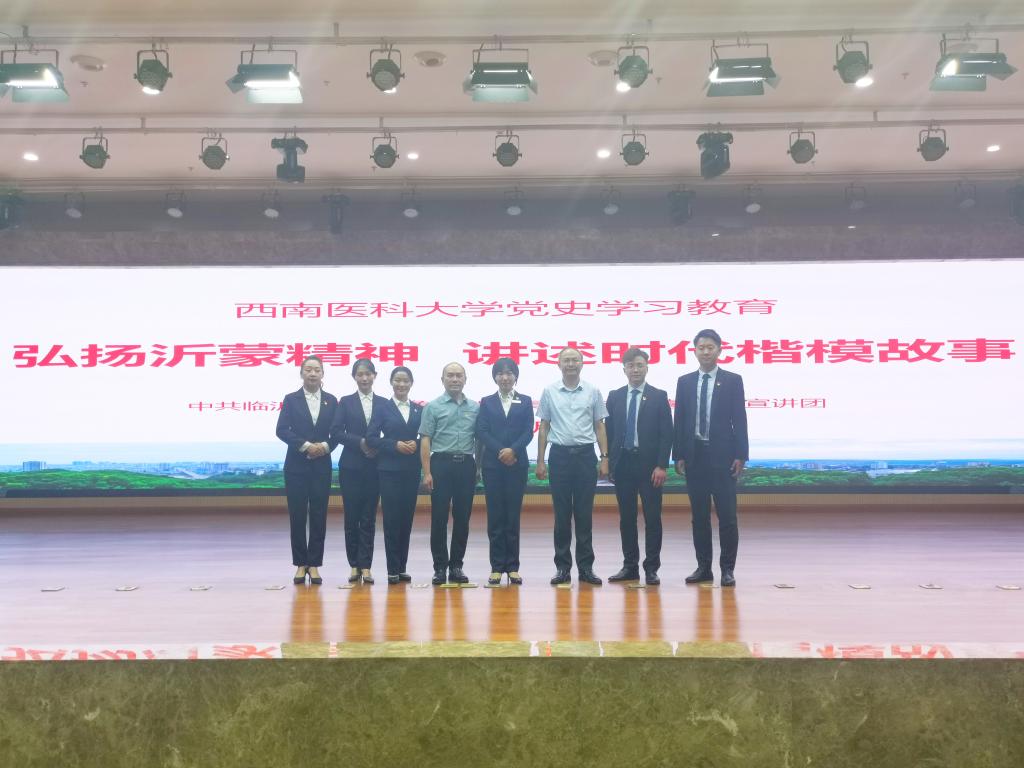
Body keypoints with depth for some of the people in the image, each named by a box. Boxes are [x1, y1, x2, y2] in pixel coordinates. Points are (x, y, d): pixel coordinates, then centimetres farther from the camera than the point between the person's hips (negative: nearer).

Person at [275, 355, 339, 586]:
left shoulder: (331, 401, 8)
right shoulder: (291, 399, 3)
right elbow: (282, 430, -6)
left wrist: (325, 446, -13)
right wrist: (305, 445, -16)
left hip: (321, 465, 1)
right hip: (296, 465, -1)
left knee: (319, 516, 2)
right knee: (297, 515, 1)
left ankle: (314, 564, 10)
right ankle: (300, 564, 10)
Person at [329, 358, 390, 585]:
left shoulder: (383, 403, 7)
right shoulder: (346, 402, 5)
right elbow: (336, 432, -4)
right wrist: (360, 442, -14)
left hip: (375, 466, 1)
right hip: (351, 466, 0)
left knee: (369, 517, 2)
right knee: (352, 517, 3)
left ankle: (366, 565, 5)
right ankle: (354, 565, 11)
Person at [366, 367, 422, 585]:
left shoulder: (419, 410, 10)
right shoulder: (382, 409, 1)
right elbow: (371, 438, -5)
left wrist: (416, 445, -11)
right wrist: (395, 445, -15)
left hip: (412, 470, 3)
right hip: (389, 469, -3)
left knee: (407, 518, 6)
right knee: (391, 518, -4)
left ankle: (402, 567, 14)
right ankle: (393, 569, 2)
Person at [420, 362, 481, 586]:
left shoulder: (475, 407, 9)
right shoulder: (433, 406, 1)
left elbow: (479, 439, 11)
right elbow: (425, 441, -2)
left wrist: (479, 468, 6)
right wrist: (427, 472, -8)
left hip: (466, 465, 3)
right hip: (441, 463, -2)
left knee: (462, 518, 5)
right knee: (439, 518, -1)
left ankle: (456, 566, 14)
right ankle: (439, 567, 7)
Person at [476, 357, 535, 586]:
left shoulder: (525, 401, 9)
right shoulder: (487, 402, 9)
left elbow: (528, 432, 0)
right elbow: (482, 431, -1)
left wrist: (513, 450, -15)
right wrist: (500, 451, -13)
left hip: (517, 463, 0)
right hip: (492, 463, 0)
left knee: (513, 515, 1)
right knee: (495, 515, 1)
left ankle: (513, 566, 6)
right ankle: (497, 566, 5)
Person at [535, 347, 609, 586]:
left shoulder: (593, 391, 3)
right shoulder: (549, 392, 4)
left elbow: (599, 427, 6)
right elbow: (543, 428, 6)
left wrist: (604, 458, -1)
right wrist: (540, 461, 2)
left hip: (585, 454, 0)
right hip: (560, 454, 0)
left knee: (584, 514, 4)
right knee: (562, 514, 4)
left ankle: (586, 567, 11)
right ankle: (562, 566, 11)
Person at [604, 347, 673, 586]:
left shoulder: (659, 396, 1)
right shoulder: (615, 397, 9)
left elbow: (666, 434, -3)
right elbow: (609, 431, 10)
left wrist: (661, 465, -11)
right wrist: (609, 462, 3)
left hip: (649, 465, -3)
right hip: (622, 463, 3)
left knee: (652, 517, -1)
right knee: (626, 517, 7)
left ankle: (651, 568, 6)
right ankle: (630, 566, 16)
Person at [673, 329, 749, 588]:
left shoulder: (733, 380, 1)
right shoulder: (685, 382, 9)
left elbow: (739, 420, -2)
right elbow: (679, 420, 8)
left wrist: (740, 455, -8)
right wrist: (678, 455, 2)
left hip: (722, 455, -3)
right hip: (694, 455, 3)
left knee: (727, 515, -1)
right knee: (699, 515, 7)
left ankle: (728, 568, 8)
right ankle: (704, 566, 15)